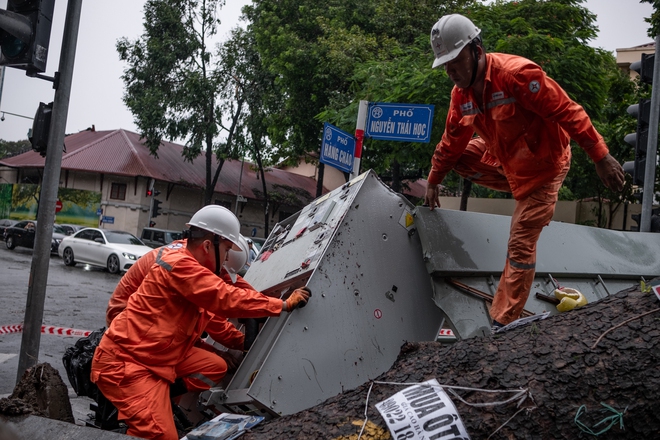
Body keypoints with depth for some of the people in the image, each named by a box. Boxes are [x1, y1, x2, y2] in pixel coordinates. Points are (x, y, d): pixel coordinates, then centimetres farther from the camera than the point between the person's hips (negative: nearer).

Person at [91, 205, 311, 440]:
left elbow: (211, 314, 23)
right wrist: (284, 304, -18)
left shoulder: (190, 268, 10)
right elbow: (228, 299, -26)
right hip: (123, 362, -10)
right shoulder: (179, 265, -21)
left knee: (215, 366, 8)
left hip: (155, 357, 10)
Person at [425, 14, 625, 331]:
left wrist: (600, 157, -29)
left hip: (543, 166, -7)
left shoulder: (516, 73, -29)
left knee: (521, 247, -8)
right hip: (505, 160, 8)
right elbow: (452, 140, 8)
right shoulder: (461, 94, -5)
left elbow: (567, 112, -28)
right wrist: (434, 182, 15)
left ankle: (503, 324, 2)